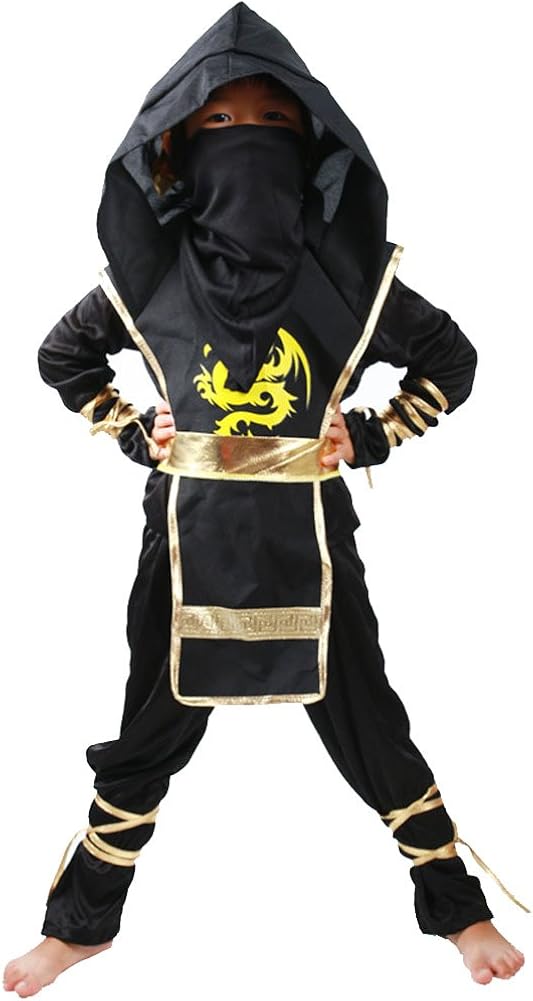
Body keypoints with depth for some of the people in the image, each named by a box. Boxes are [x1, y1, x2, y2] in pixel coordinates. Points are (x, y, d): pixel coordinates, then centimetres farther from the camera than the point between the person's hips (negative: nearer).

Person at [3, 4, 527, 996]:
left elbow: (450, 359, 9)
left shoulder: (347, 271, -6)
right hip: (191, 537, 1)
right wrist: (133, 433, 3)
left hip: (308, 538, 0)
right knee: (147, 738, 13)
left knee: (372, 734, 10)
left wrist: (372, 435, -2)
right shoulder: (150, 271, -4)